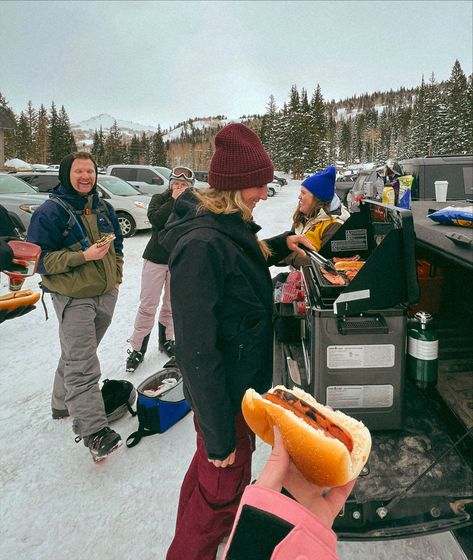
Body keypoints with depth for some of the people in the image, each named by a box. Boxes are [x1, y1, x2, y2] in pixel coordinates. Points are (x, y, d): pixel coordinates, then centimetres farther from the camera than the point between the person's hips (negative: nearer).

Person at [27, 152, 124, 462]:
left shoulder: (104, 208, 10)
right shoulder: (50, 211, -10)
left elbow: (117, 244, 21)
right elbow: (40, 258, -12)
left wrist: (116, 275, 12)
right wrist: (83, 256, -22)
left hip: (106, 296, 7)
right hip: (73, 298, -7)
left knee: (78, 354, 21)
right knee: (82, 366, -9)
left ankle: (63, 404, 39)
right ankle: (94, 430, -6)